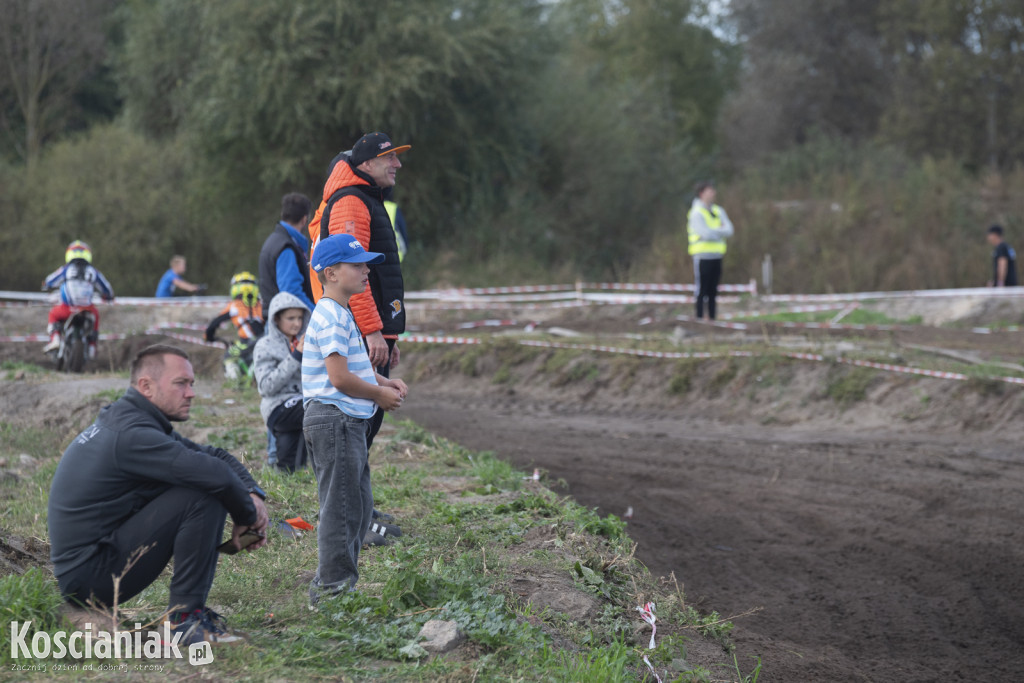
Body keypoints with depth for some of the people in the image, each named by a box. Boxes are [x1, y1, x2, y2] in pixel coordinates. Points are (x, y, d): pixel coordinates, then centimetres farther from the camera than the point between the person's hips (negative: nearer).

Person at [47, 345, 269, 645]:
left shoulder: (124, 422, 15)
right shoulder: (131, 434, -18)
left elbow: (216, 456, 17)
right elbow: (215, 473, -28)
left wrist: (254, 496, -1)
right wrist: (247, 517, -9)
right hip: (88, 577, -10)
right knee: (203, 496, -19)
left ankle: (186, 610, 11)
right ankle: (185, 617, -15)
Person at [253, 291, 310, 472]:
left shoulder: (301, 342, 19)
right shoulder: (265, 346, 2)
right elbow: (266, 386, -12)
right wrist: (296, 357, -14)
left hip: (302, 402, 7)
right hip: (279, 407, -7)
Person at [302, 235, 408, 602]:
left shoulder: (341, 315, 18)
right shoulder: (332, 317, -16)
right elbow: (340, 377, -22)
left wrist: (384, 382, 12)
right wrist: (379, 394, -10)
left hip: (348, 422, 11)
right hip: (335, 419, -11)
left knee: (359, 507, 16)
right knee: (341, 507, -6)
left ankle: (330, 584, 23)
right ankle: (333, 586, 0)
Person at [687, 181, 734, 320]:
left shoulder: (718, 211, 14)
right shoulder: (696, 212, -8)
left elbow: (729, 230, 3)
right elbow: (706, 234, -19)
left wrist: (714, 231, -12)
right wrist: (721, 231, -3)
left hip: (717, 256, 6)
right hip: (702, 256, -6)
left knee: (713, 291, 8)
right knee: (701, 289, -6)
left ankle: (712, 318, 12)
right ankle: (699, 317, -3)